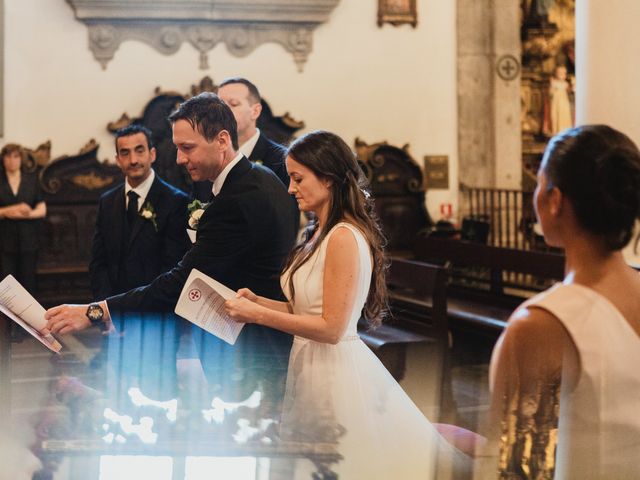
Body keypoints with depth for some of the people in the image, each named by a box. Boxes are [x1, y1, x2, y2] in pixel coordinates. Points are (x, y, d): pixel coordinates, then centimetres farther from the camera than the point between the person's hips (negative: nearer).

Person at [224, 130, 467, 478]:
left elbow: (331, 328, -21)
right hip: (313, 367, 9)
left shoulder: (344, 237, -19)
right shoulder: (320, 233, 9)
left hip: (335, 370, -9)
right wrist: (258, 301, 0)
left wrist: (258, 316, -18)